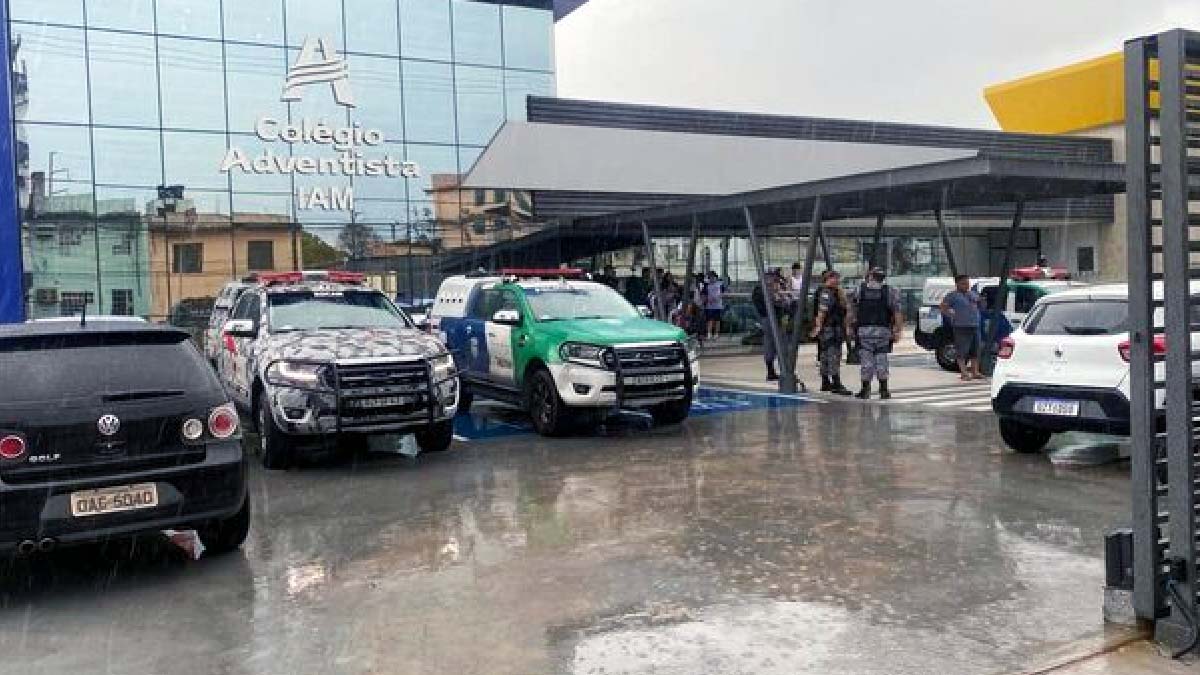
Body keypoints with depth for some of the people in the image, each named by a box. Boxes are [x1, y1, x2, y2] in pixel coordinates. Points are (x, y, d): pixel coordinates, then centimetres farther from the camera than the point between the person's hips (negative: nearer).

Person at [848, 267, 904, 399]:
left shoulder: (860, 290, 5)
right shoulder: (889, 291, 3)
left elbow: (852, 311, 5)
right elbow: (897, 313, -4)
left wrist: (852, 327, 12)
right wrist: (897, 331, -2)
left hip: (864, 330, 0)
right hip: (883, 330, 0)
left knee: (866, 361, 4)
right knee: (881, 360, 7)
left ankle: (865, 390, 7)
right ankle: (884, 390, 11)